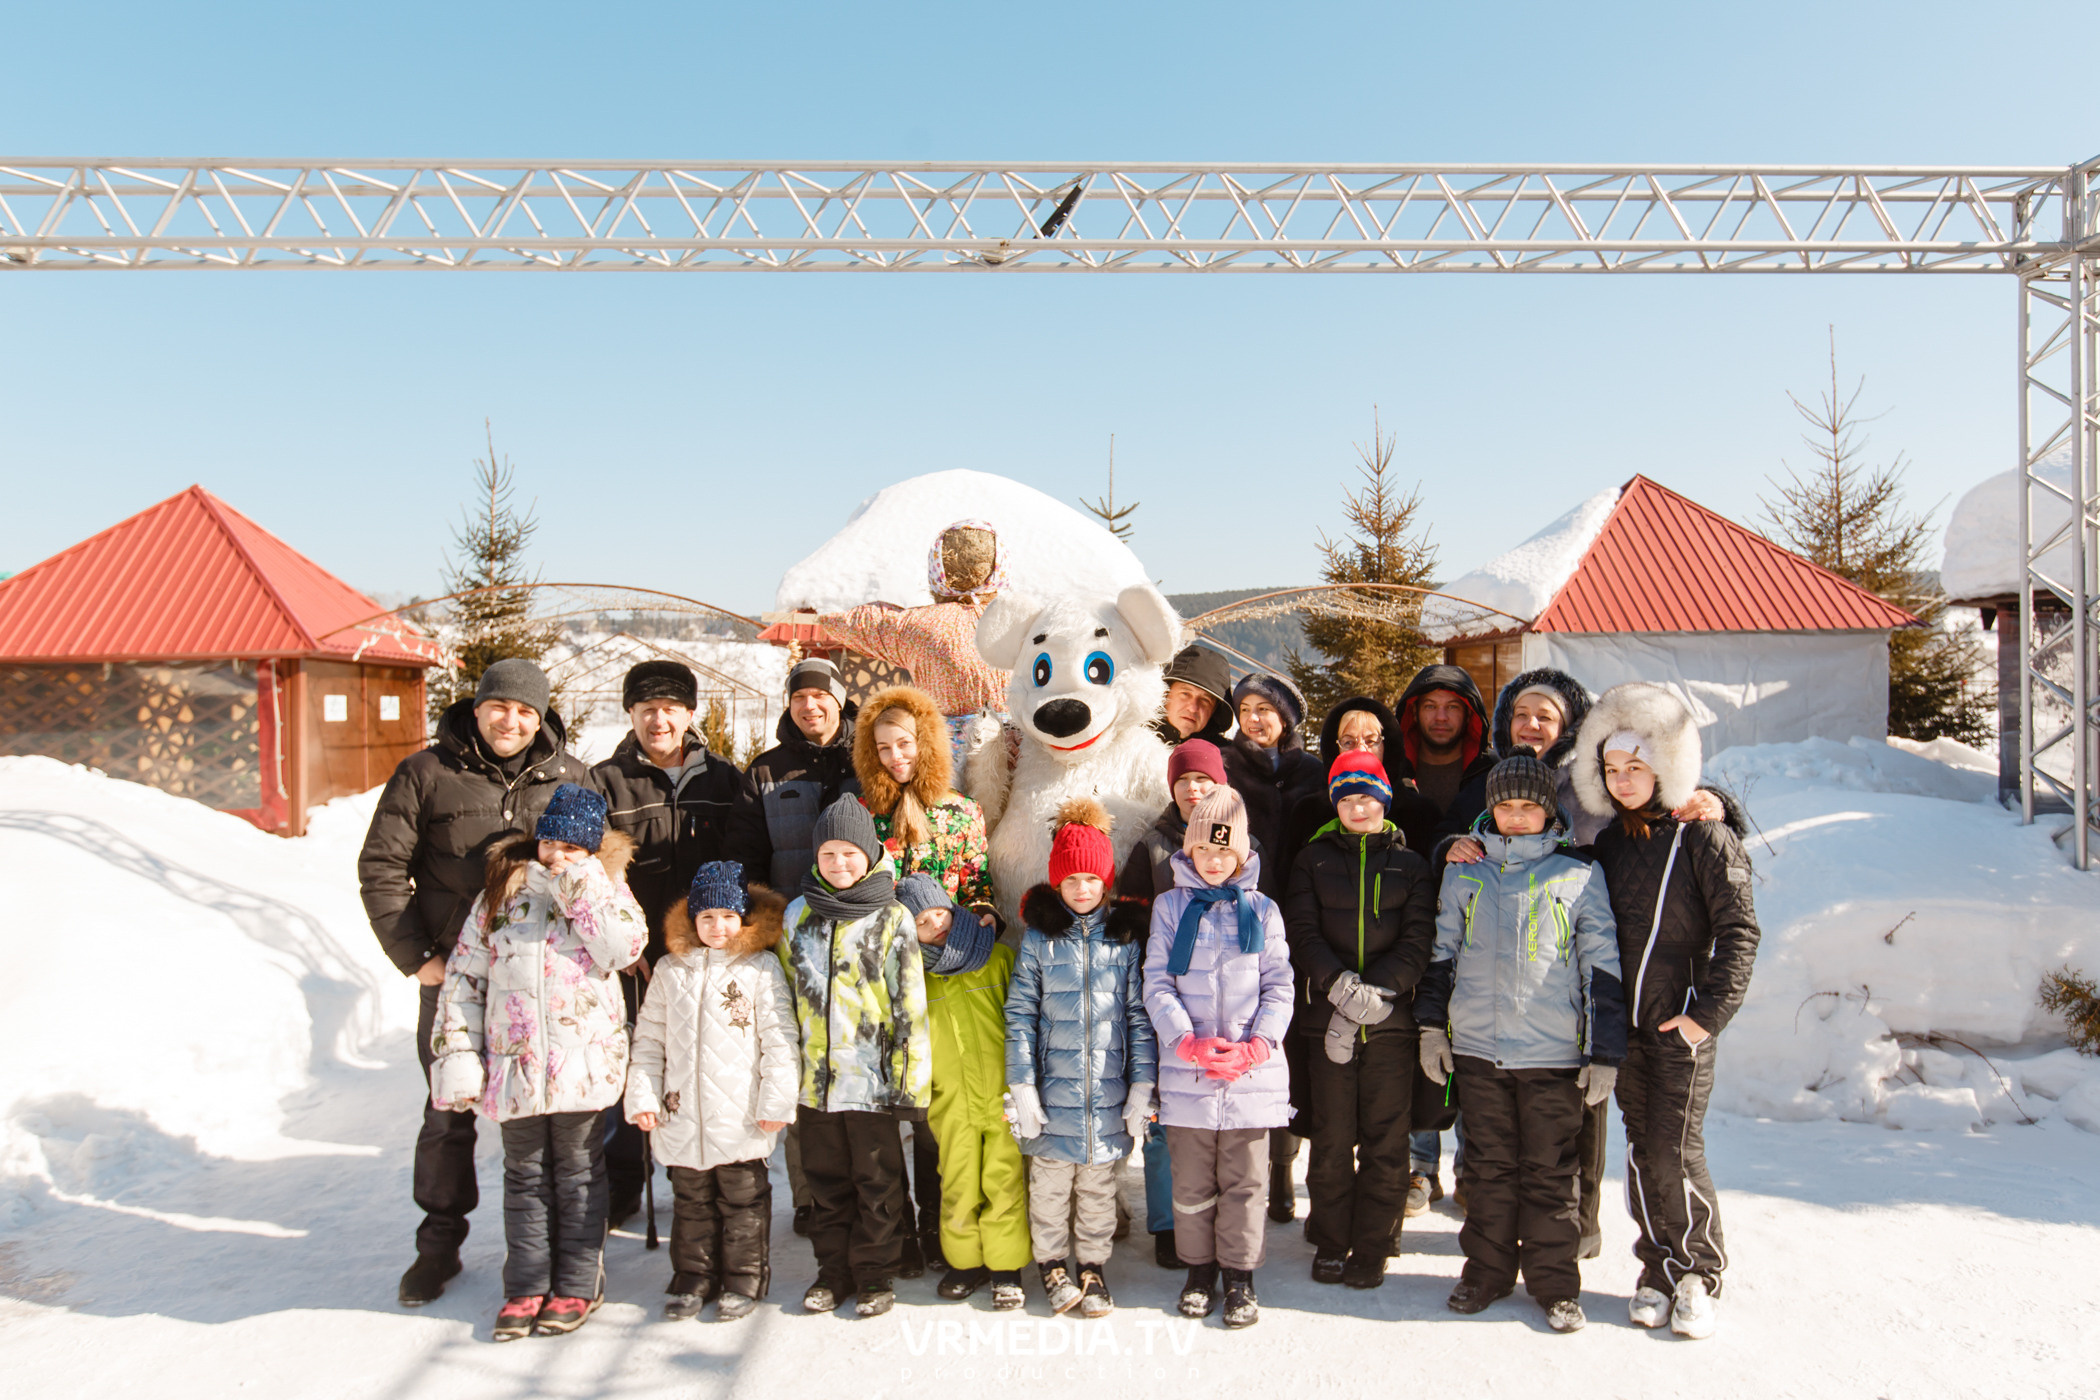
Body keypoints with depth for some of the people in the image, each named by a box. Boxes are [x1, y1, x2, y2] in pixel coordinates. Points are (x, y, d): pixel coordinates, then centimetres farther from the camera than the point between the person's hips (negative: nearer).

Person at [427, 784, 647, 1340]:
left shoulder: (605, 888, 3)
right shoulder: (501, 893, 7)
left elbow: (624, 947, -16)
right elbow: (463, 977, 7)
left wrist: (580, 883, -14)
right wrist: (457, 1055, 0)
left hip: (584, 1059, -2)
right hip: (515, 1059, 2)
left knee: (578, 1172, 7)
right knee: (525, 1173, 11)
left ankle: (577, 1286, 18)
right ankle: (526, 1286, 22)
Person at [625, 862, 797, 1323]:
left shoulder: (761, 966, -3)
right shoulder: (670, 970, 8)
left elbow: (779, 1040, -5)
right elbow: (649, 1039, 12)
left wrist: (776, 1101, -10)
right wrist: (642, 1096, 4)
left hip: (741, 1117, -3)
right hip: (682, 1115, 4)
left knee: (743, 1199, 6)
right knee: (691, 1201, 14)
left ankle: (743, 1281, 20)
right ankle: (693, 1279, 27)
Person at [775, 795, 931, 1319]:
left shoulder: (892, 919, -6)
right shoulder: (797, 916, 5)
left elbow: (910, 1005, -6)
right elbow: (786, 998, 13)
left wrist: (909, 1079, -9)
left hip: (873, 1078, -3)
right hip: (815, 1078, 4)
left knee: (877, 1182, 8)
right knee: (826, 1180, 14)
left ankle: (874, 1275, 23)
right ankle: (833, 1271, 29)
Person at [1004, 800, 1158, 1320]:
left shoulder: (1125, 936, 2)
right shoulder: (1039, 936, -1)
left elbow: (1139, 1014, 3)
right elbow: (1019, 1014, -1)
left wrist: (1142, 1085, -2)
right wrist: (1022, 1087, -6)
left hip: (1108, 1091, 1)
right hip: (1053, 1087, -1)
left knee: (1098, 1183, 11)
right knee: (1050, 1180, 9)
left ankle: (1093, 1266, 27)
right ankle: (1052, 1265, 28)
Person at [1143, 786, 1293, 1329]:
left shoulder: (1261, 909, 7)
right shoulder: (1170, 906, 5)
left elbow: (1280, 986, 4)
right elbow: (1157, 983, 0)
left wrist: (1257, 1045, -10)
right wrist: (1188, 1041, -13)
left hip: (1253, 1068, 0)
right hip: (1187, 1069, 0)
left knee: (1244, 1180, 6)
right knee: (1192, 1180, 8)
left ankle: (1240, 1274, 20)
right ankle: (1200, 1267, 26)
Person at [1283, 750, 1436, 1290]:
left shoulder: (1409, 864, 10)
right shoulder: (1314, 860, 10)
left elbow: (1418, 941, 0)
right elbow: (1301, 933, 1)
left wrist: (1375, 990, -15)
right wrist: (1340, 984, -16)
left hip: (1392, 1020, 0)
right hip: (1326, 1018, 0)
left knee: (1385, 1142, 1)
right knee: (1332, 1139, 3)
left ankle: (1372, 1249, 12)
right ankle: (1330, 1245, 16)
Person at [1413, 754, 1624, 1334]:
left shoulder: (1579, 875, 2)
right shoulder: (1464, 871, 9)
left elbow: (1602, 967, 2)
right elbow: (1442, 951, 16)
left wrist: (1605, 1054, -1)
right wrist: (1432, 1025, 11)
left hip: (1553, 1052, -2)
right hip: (1477, 1047, 2)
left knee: (1550, 1173, 4)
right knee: (1489, 1167, 11)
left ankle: (1555, 1283, 18)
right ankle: (1487, 1270, 24)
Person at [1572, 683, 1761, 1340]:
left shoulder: (1704, 837, -6)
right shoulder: (1608, 843, 11)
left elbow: (1738, 929, -10)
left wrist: (1710, 1011, -14)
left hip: (1681, 1024, -5)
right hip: (1623, 1023, 5)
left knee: (1676, 1152, -6)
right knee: (1641, 1150, 9)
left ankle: (1699, 1276, 11)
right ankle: (1658, 1269, 21)